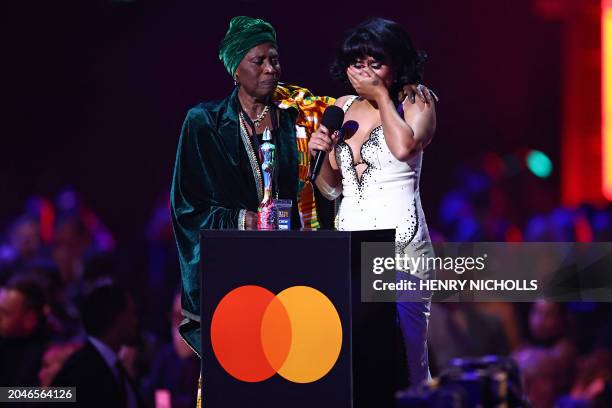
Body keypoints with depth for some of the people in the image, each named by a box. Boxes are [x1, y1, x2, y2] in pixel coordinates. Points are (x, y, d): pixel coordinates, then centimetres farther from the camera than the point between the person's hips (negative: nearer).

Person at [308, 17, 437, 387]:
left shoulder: (416, 103, 0)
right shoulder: (343, 108, 13)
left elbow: (404, 146, -23)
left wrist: (382, 95, -10)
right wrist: (326, 154, -3)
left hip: (401, 244, -5)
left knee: (403, 350, -10)